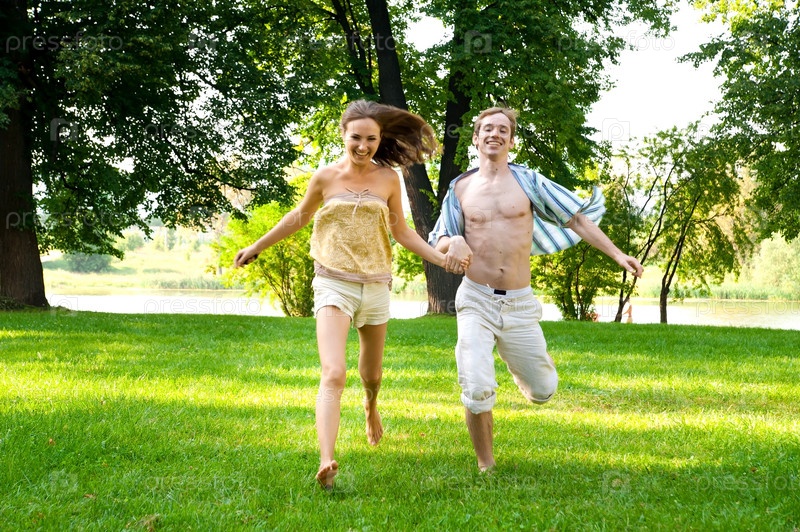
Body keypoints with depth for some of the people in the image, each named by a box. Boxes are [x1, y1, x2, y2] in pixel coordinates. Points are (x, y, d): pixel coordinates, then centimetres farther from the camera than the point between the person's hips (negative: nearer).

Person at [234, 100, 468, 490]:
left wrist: (439, 257, -2)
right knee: (333, 374, -20)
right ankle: (326, 463, -28)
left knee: (372, 372, 20)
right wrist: (257, 247, 21)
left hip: (375, 286, 3)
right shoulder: (326, 177, -4)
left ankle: (371, 406, 56)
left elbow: (401, 230, 10)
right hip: (334, 284, -3)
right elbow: (299, 217, 13)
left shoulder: (388, 179, 1)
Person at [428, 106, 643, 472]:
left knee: (542, 391, 8)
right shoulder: (461, 188, 7)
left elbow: (576, 219, 7)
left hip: (520, 304, 1)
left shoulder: (527, 181, 4)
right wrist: (454, 242, -13)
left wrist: (616, 254, 1)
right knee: (477, 393, -15)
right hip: (476, 301, -1)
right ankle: (485, 465, 8)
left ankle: (513, 360, 43)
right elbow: (437, 245, 12)